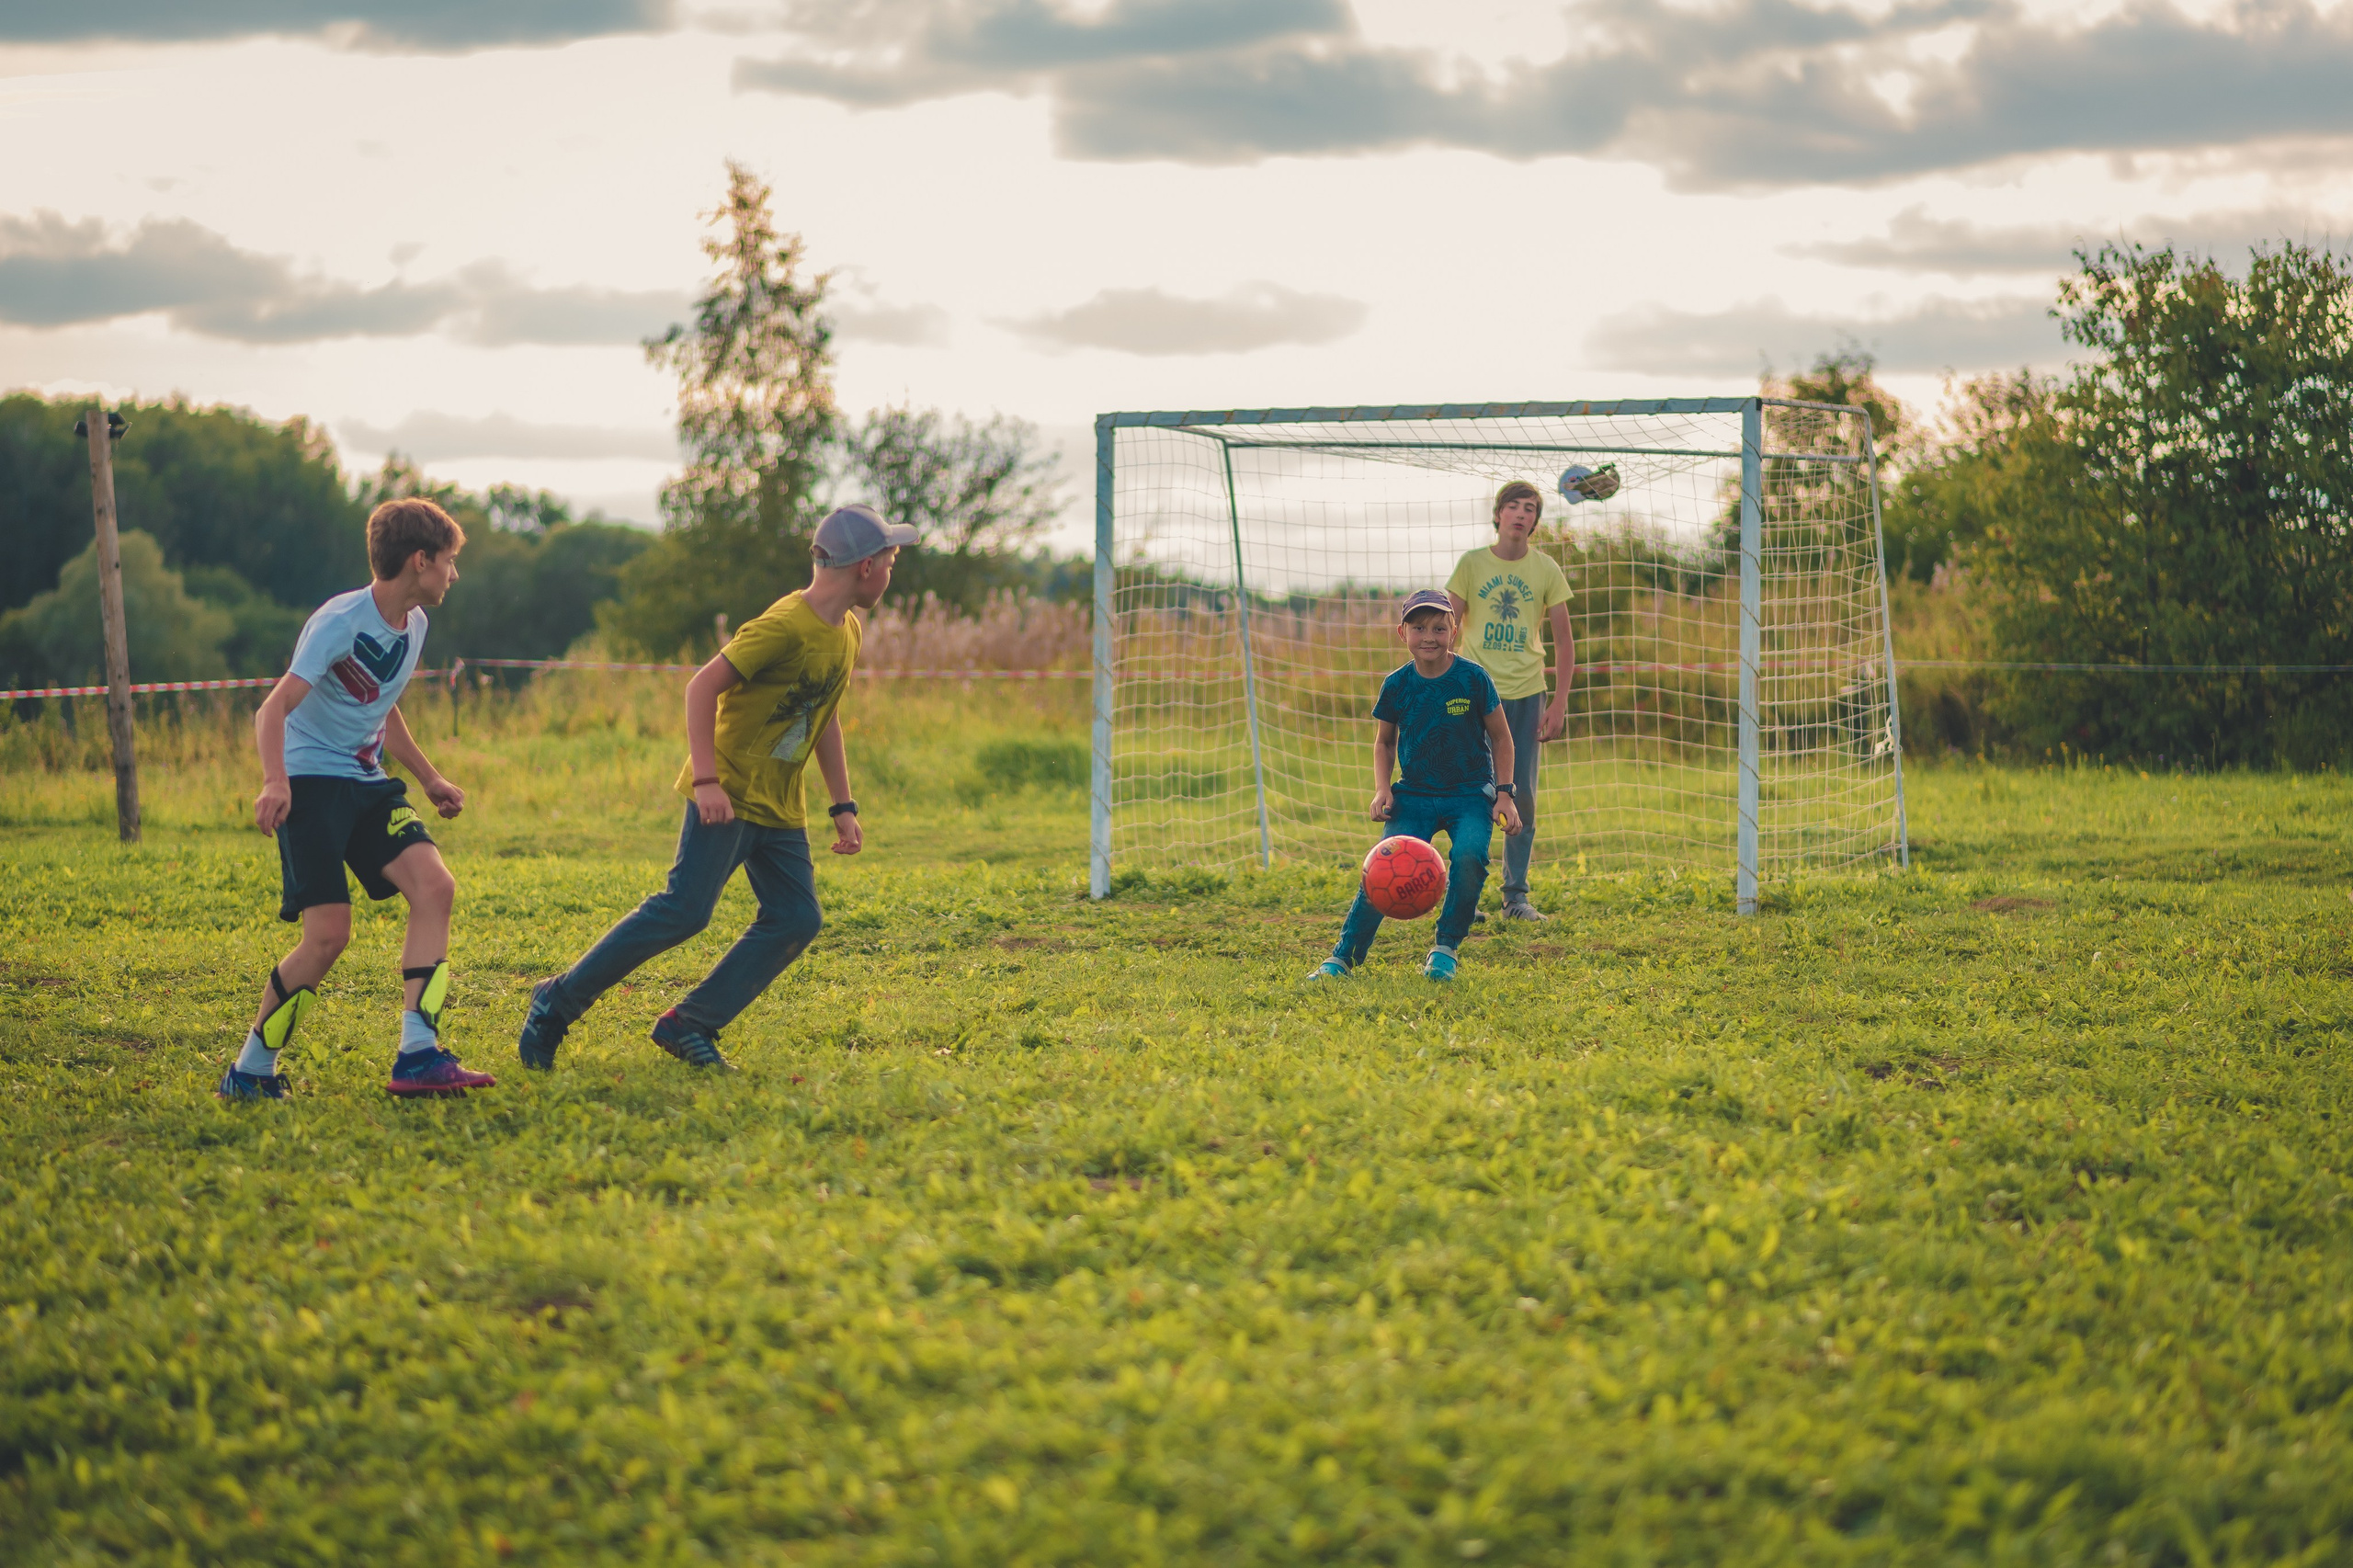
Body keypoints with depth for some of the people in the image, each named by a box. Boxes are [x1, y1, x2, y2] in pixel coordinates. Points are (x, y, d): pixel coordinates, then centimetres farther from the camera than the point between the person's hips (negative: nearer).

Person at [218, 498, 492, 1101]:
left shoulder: (414, 625, 11)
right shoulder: (341, 621, -16)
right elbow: (274, 708, -24)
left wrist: (430, 780, 32)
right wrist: (275, 783, -40)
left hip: (368, 783, 8)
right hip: (311, 783, -8)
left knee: (434, 886, -15)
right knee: (329, 933, -17)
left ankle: (417, 1056, -17)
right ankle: (248, 1072, 0)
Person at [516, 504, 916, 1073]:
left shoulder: (846, 632, 11)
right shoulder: (786, 626, -19)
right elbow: (702, 686, -21)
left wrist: (844, 807, 20)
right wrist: (707, 780, -28)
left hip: (780, 808, 9)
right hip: (728, 795, -9)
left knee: (796, 919, -4)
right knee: (684, 910, -14)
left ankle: (688, 1026, -1)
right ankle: (559, 1001, -2)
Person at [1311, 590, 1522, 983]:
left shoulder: (1473, 678, -7)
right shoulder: (1397, 685, -1)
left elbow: (1500, 736, 3)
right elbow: (1384, 742, 14)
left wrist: (1504, 793, -3)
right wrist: (1382, 789, -2)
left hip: (1470, 794, -2)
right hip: (1414, 795, 2)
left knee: (1468, 855, -29)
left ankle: (1445, 950, -10)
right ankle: (1342, 958, -7)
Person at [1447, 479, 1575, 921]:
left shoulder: (1546, 570, 5)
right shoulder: (1471, 564, 2)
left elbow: (1564, 641, 8)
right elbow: (1449, 631, 4)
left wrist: (1559, 703, 0)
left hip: (1527, 694, 2)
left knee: (1524, 797, 2)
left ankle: (1516, 895, 10)